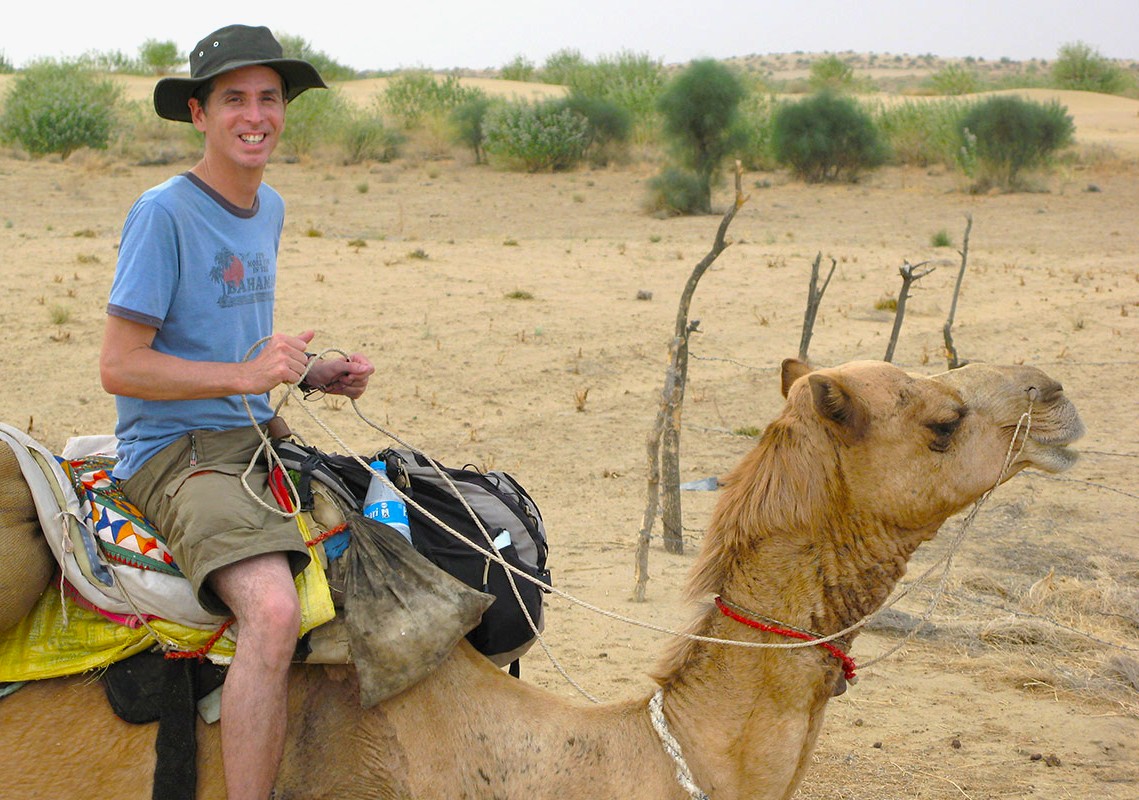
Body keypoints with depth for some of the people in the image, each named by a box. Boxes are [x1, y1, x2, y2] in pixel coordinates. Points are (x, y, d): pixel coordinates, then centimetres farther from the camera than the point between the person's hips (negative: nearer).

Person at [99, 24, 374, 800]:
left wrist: (316, 373, 7)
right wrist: (245, 375, -22)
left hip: (257, 437, 9)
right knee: (274, 612, -31)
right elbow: (120, 366, -15)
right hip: (176, 450, -9)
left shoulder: (270, 209, 13)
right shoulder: (163, 213, -12)